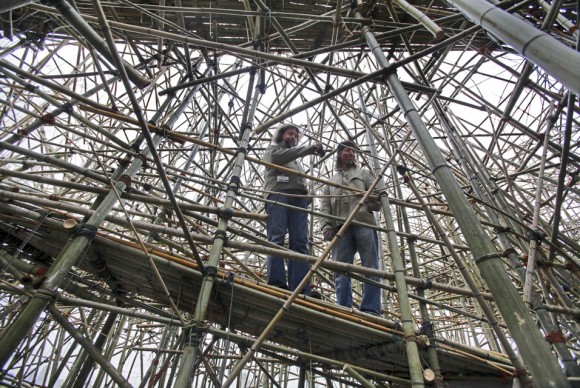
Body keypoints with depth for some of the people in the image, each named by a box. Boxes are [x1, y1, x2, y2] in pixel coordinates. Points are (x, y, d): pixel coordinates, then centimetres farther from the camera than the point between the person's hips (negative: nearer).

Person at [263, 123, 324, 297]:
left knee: (300, 242, -12)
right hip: (278, 194, -5)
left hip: (298, 198, 5)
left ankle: (301, 289, -22)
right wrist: (309, 148, -4)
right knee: (277, 238, -19)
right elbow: (277, 157, -1)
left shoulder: (296, 161, 41)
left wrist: (308, 194, 9)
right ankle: (277, 283, -28)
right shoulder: (273, 149, 25)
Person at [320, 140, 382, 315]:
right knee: (340, 270, -7)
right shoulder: (331, 181, 31)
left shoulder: (363, 173, 26)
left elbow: (377, 200, 14)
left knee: (370, 268, -9)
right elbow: (325, 205, 15)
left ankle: (370, 310, -9)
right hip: (340, 226, 2)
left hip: (364, 223, -1)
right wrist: (326, 224, -3)